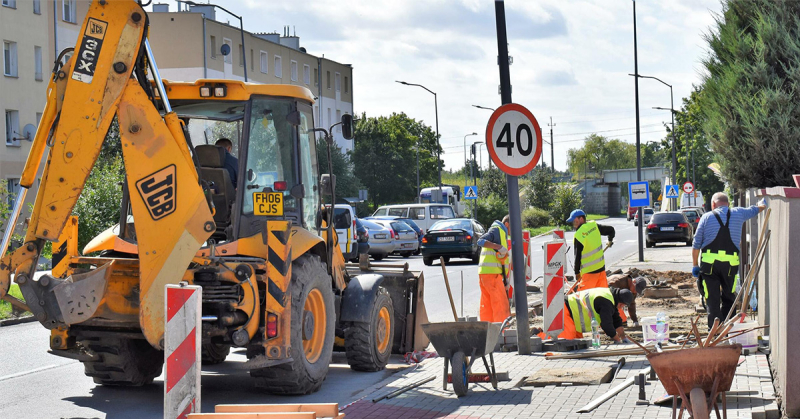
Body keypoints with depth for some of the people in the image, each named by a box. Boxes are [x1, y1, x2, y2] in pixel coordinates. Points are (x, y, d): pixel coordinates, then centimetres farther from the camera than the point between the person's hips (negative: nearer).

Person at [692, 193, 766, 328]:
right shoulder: (738, 213, 10)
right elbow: (758, 209, 29)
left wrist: (695, 265, 11)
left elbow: (696, 244, 4)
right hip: (731, 263, 1)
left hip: (709, 262, -1)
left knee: (712, 299, 3)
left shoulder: (707, 217, 6)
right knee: (729, 297, 13)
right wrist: (763, 203, 52)